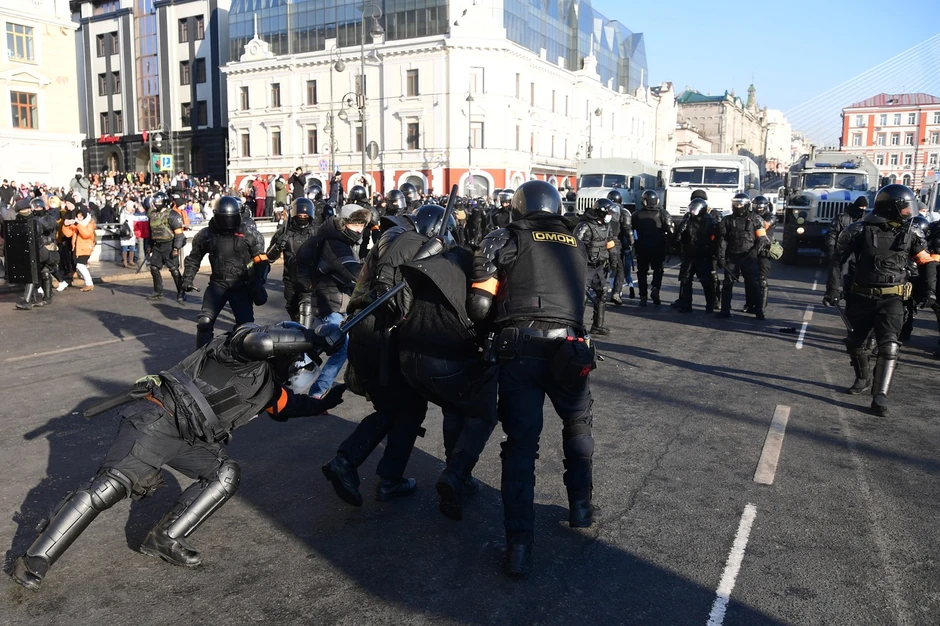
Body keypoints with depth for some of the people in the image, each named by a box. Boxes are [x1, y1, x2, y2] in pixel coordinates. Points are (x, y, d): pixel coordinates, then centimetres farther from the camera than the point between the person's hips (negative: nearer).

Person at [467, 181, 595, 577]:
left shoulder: (506, 239, 6)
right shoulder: (576, 244, 18)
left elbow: (479, 304, -1)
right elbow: (575, 294, 18)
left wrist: (492, 323, 18)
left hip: (518, 350, -2)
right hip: (566, 348, 2)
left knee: (520, 445, 4)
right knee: (578, 426, 27)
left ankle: (519, 546, 2)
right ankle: (580, 507, 36)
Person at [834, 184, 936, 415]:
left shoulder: (908, 234, 2)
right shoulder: (861, 230, -8)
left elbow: (927, 262, 12)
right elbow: (837, 259, -3)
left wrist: (931, 288, 0)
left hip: (891, 299, 0)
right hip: (861, 297, 0)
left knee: (888, 346, -15)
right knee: (855, 342, 14)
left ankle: (880, 396, -15)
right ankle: (864, 378, 40)